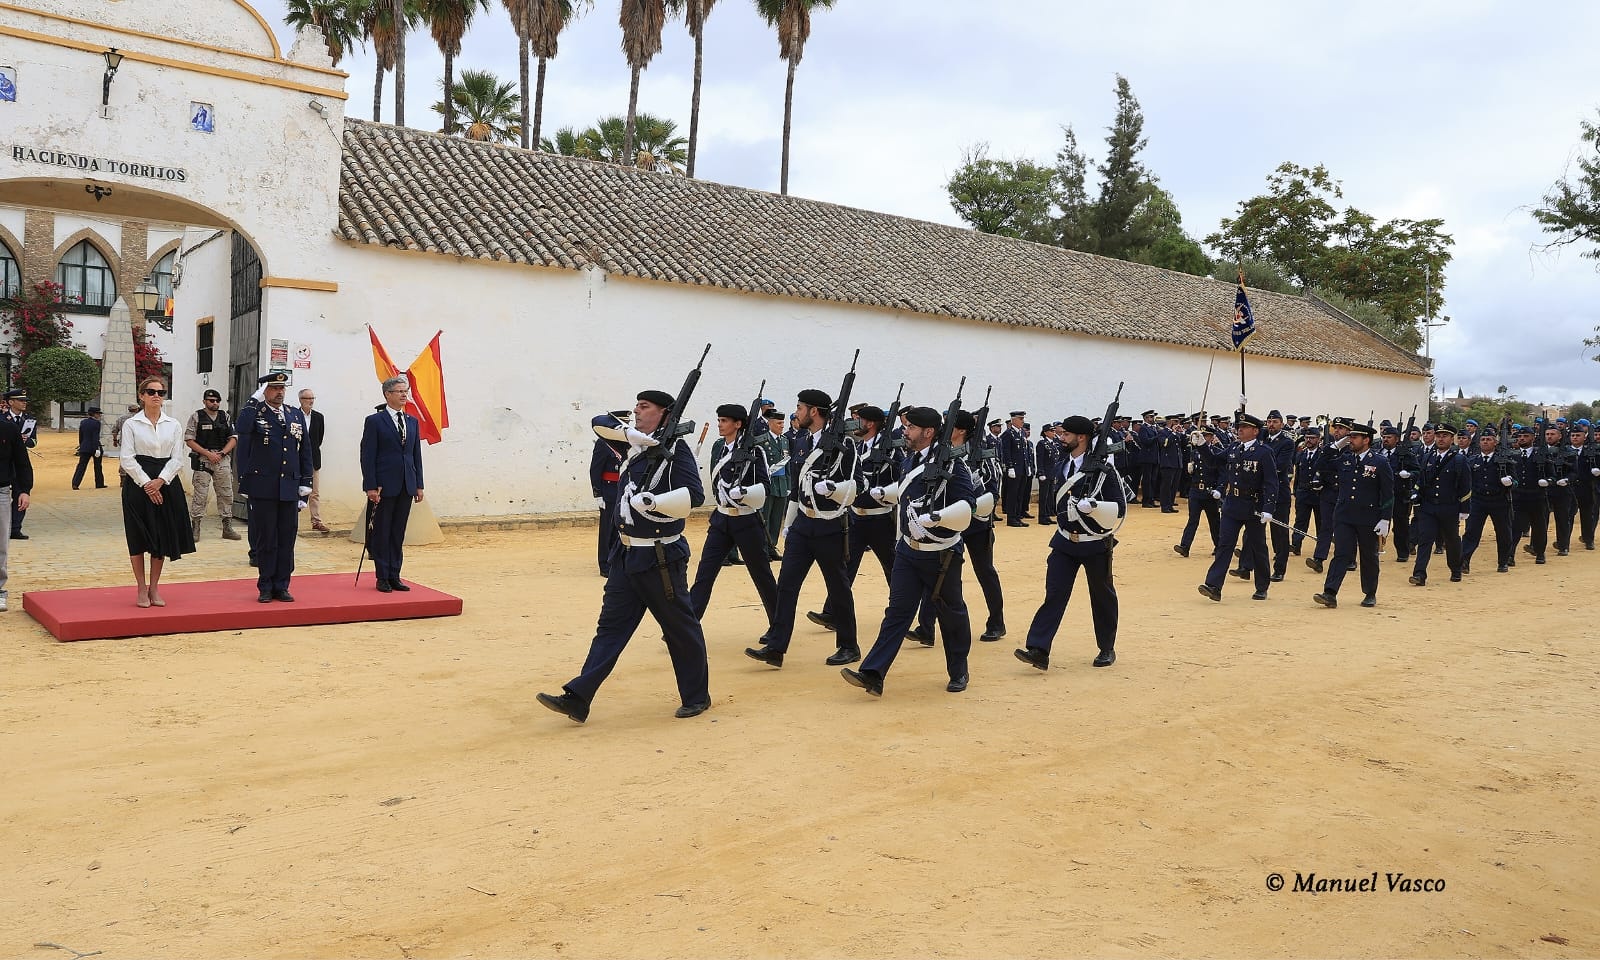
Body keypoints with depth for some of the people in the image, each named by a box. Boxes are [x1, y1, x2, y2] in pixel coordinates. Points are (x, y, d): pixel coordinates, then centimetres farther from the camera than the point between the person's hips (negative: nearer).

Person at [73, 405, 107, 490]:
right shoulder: (96, 423, -12)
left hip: (84, 448, 5)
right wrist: (97, 449, -19)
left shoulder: (82, 422, 6)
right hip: (95, 447, -5)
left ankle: (75, 483, -9)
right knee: (98, 467, 9)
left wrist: (81, 445, 22)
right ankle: (99, 484, 17)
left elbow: (80, 436, 12)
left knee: (81, 465, 3)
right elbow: (96, 437, -18)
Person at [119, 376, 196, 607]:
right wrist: (146, 484, -13)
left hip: (166, 483, 3)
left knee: (162, 536, 4)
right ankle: (141, 589, 11)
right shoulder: (131, 424, 0)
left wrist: (160, 481, -11)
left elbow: (177, 459, 3)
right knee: (138, 536, 0)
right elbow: (128, 459, -5)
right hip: (138, 483, -3)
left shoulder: (173, 425, 8)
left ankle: (154, 588, 15)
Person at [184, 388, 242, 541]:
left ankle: (227, 528, 11)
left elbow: (233, 438, 10)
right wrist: (208, 454, -10)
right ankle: (195, 528, 0)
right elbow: (189, 440, -2)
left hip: (223, 459, 3)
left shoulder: (225, 416, 11)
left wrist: (222, 453, -5)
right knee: (200, 495, -5)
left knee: (226, 494, 5)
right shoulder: (196, 417, 2)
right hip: (202, 460, -3)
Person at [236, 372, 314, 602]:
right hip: (263, 487, -3)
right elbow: (243, 447, -12)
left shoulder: (297, 415, 12)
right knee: (265, 539, 4)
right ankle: (265, 588, 14)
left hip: (289, 488, 3)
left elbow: (305, 451, 12)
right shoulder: (252, 414, 0)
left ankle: (281, 586, 15)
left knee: (287, 539, 6)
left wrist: (306, 482, 9)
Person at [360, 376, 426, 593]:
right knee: (382, 533, 2)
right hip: (384, 486, -5)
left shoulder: (412, 421, 12)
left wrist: (419, 485, 8)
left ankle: (394, 576, 15)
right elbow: (367, 456, -7)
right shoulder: (374, 421, -3)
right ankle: (382, 578, 9)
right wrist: (371, 486, -13)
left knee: (398, 533, 9)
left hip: (406, 486, 5)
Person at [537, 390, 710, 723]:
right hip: (626, 554, 8)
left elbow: (694, 495, -22)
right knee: (610, 627, 7)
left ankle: (697, 697, 20)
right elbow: (600, 422, 11)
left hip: (660, 558, -8)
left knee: (681, 628, 4)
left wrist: (652, 501, -31)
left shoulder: (675, 449, -12)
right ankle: (577, 699, 7)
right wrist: (631, 433, -6)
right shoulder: (636, 444, 10)